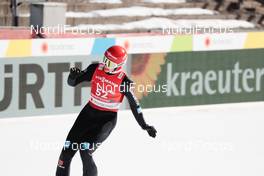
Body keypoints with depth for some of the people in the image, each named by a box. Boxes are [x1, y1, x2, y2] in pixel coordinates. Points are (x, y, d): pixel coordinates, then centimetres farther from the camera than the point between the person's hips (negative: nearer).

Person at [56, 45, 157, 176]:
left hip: (108, 119, -5)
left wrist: (144, 125, -3)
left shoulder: (123, 81, -16)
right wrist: (73, 76, -24)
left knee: (85, 150, -19)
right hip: (89, 111, 5)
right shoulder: (95, 69, -7)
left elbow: (134, 104, -6)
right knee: (68, 148, 0)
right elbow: (72, 82, 0)